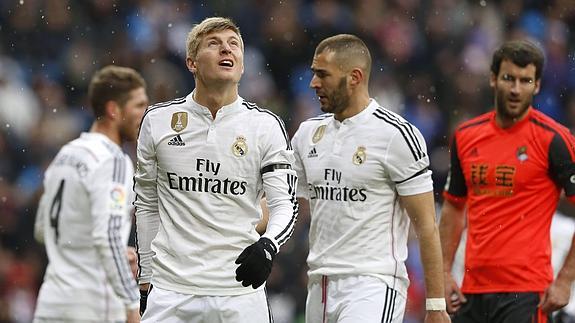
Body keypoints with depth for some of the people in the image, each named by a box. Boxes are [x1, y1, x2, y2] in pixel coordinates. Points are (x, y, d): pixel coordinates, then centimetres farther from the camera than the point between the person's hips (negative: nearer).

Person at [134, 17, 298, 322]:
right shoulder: (158, 120, 5)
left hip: (240, 289, -1)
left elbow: (285, 205, -2)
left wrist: (267, 246, -23)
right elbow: (147, 204, 14)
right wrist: (145, 280, 13)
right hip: (170, 289, 1)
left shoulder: (266, 125, 1)